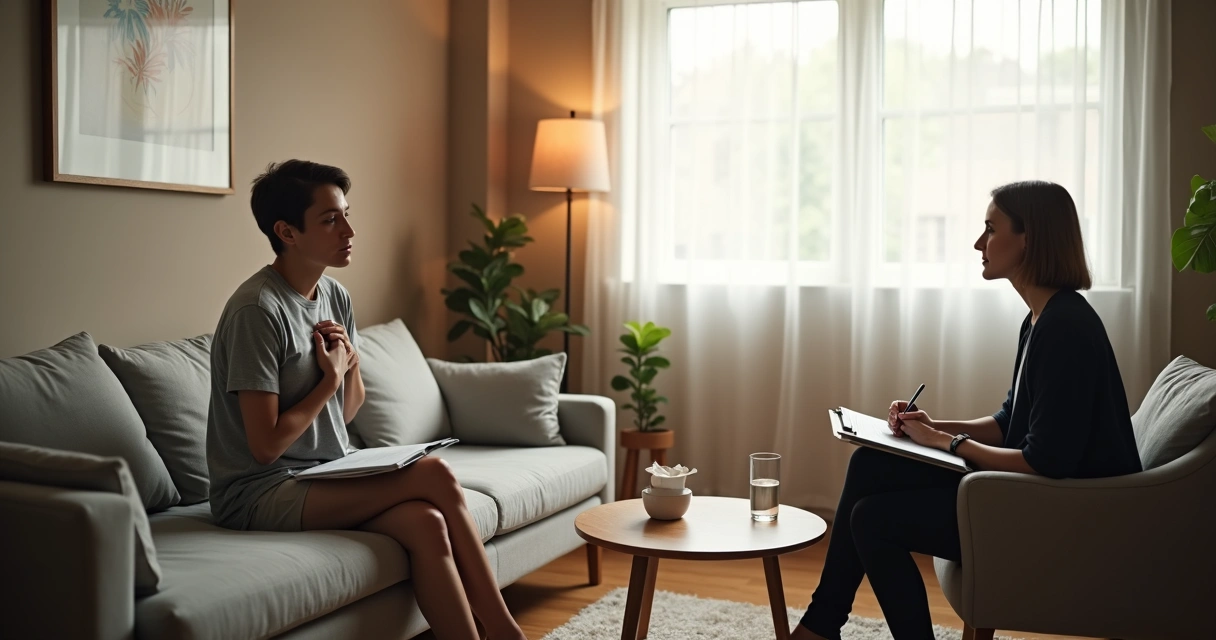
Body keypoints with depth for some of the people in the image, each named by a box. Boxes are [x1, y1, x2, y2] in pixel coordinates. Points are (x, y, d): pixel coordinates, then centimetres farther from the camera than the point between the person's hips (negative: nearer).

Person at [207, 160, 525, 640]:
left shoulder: (334, 296, 8)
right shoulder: (257, 310, -17)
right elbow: (266, 446, -18)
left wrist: (350, 363, -5)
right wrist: (331, 377, -9)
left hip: (327, 474, 7)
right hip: (259, 493, -7)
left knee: (426, 522, -22)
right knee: (435, 475, -23)